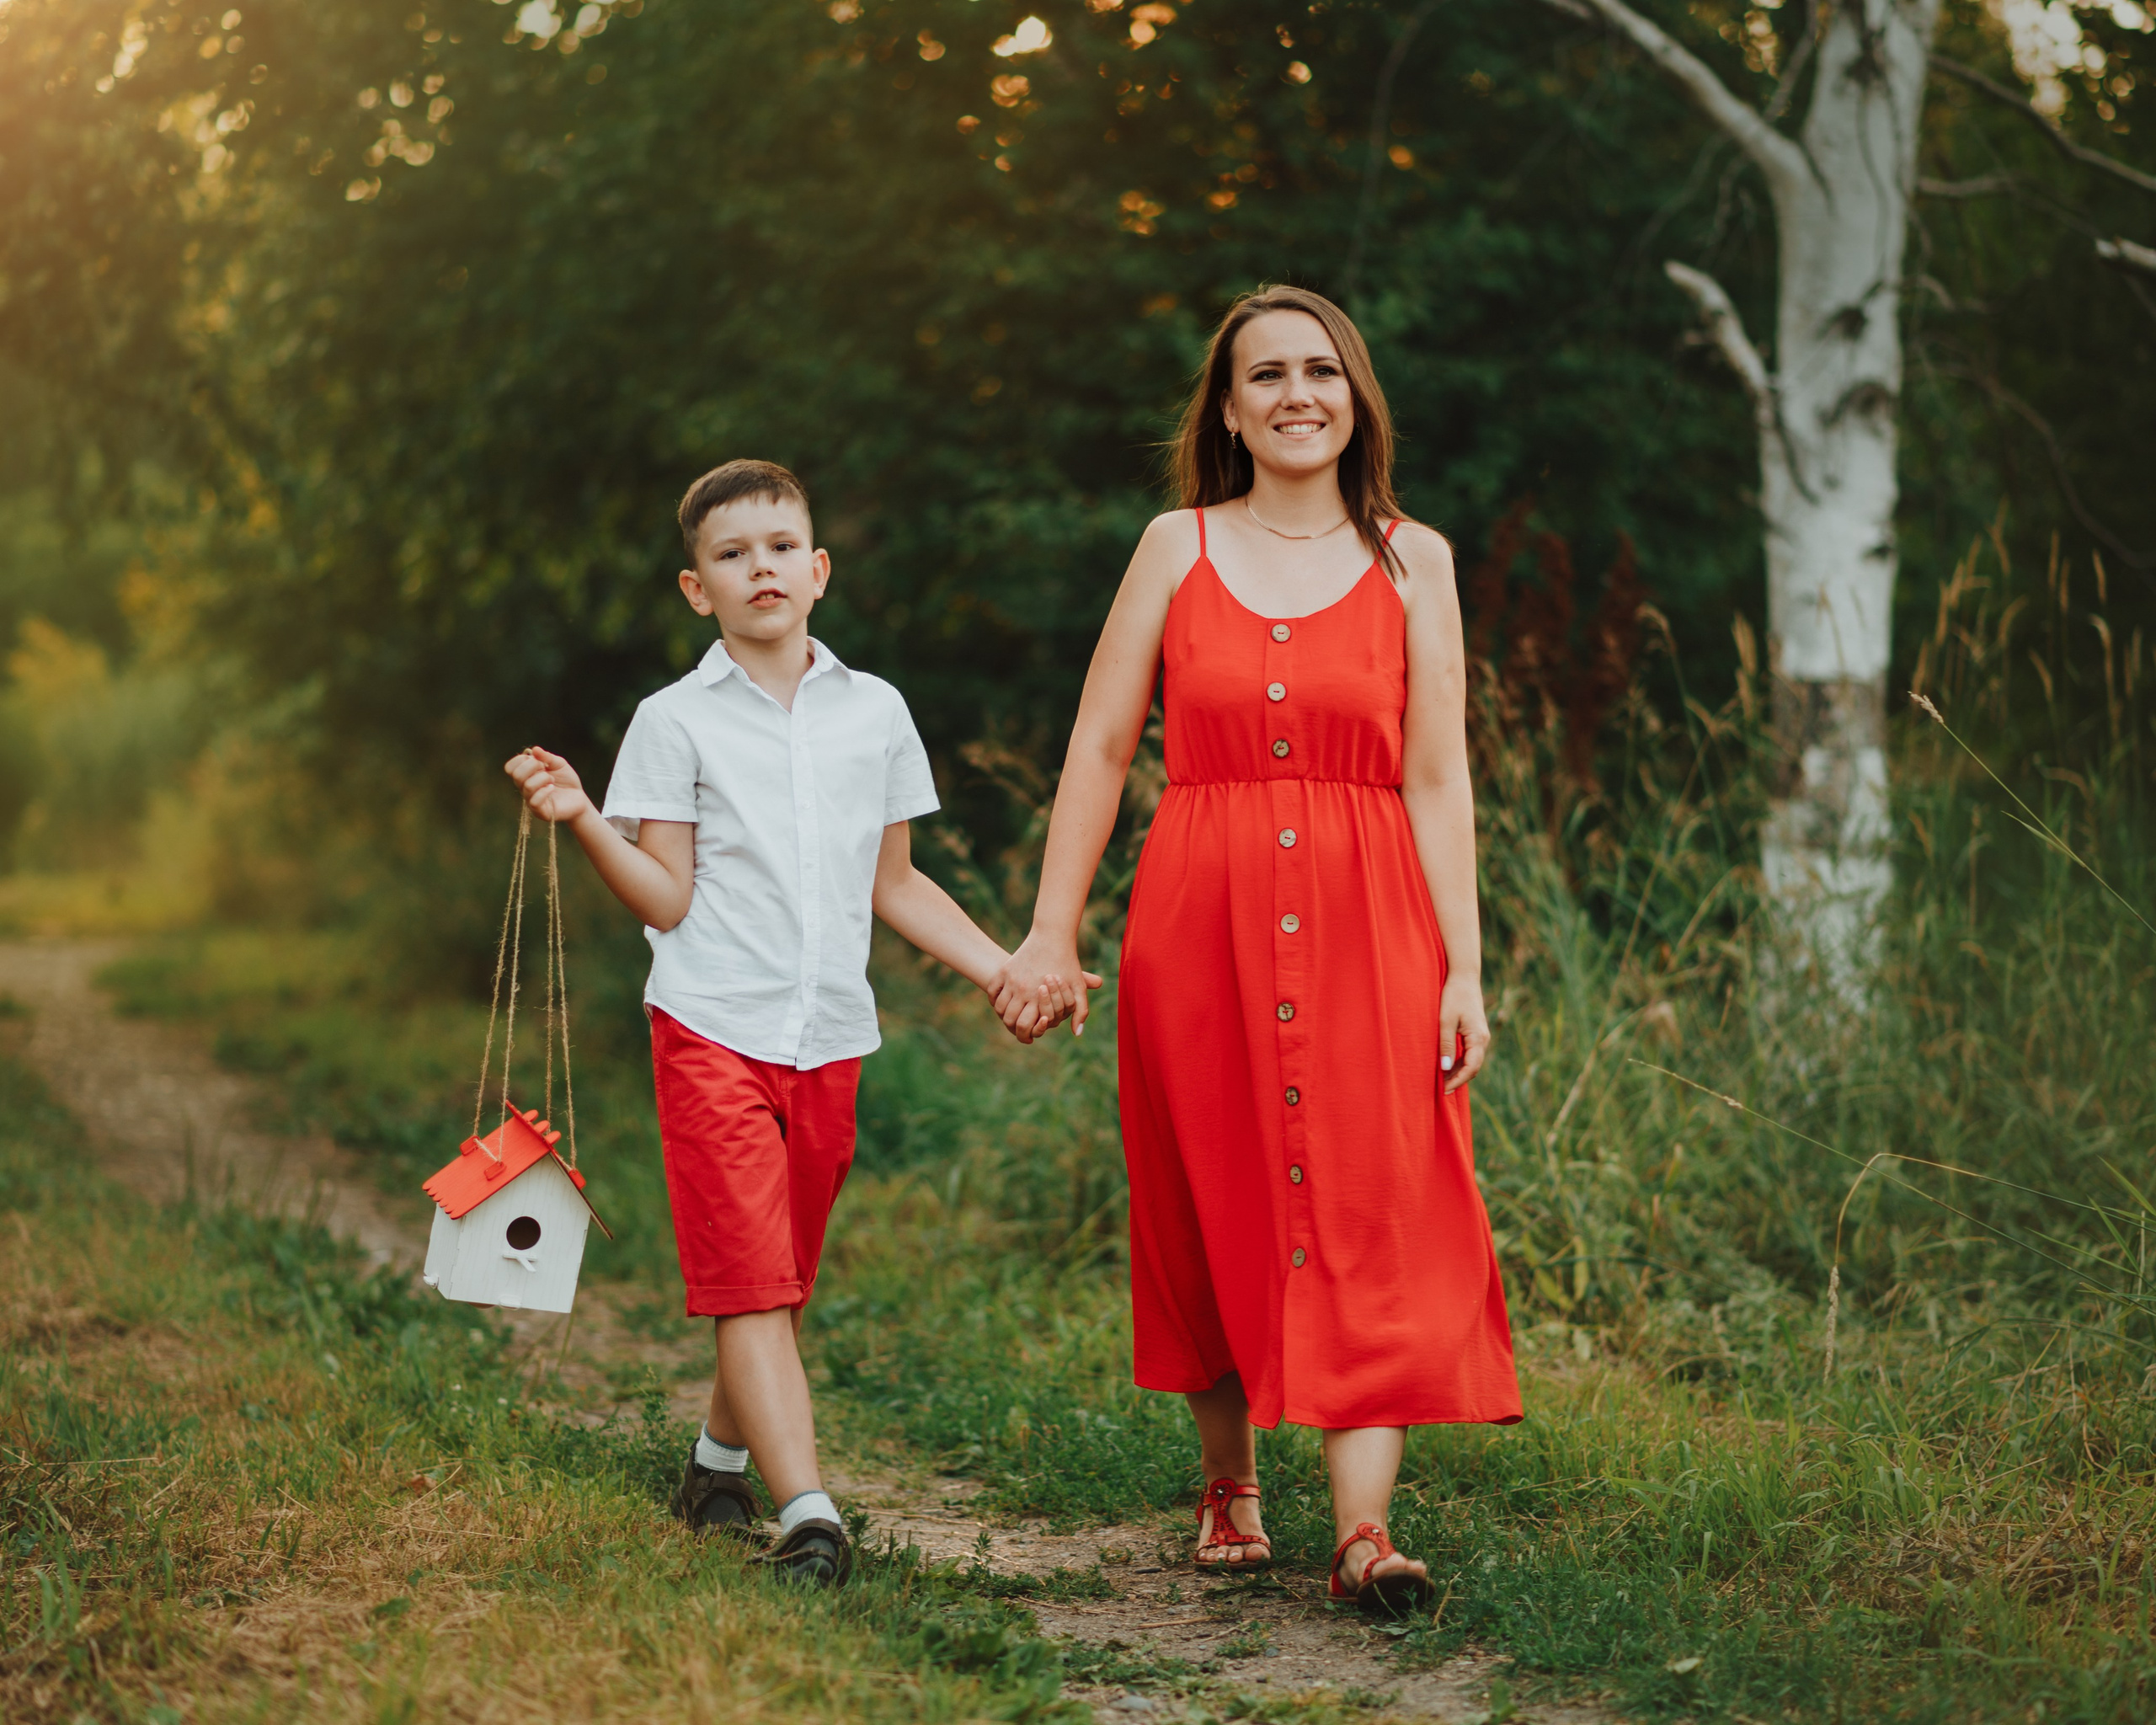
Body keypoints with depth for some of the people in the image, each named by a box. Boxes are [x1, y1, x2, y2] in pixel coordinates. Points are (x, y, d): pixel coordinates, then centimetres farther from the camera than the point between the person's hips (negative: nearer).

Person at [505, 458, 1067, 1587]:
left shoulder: (874, 711, 10)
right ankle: (806, 1514, -15)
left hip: (829, 1036, 4)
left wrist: (1003, 971, 12)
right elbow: (666, 900, -3)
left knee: (783, 1276, 10)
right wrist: (583, 819, -17)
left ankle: (720, 1453, 32)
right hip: (713, 1027, -4)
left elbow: (894, 884, 18)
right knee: (749, 1281, -11)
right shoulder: (676, 722, 0)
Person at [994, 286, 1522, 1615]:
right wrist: (1052, 934, 0)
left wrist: (1464, 968, -4)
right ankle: (1229, 1482, 24)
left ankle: (1364, 1530, -12)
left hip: (1366, 924, -1)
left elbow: (1438, 781, 3)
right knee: (1212, 1206, 7)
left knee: (1372, 1216, -9)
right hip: (1200, 917, 1)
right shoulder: (1178, 549, 7)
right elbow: (1101, 747, 6)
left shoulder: (1411, 560, 6)